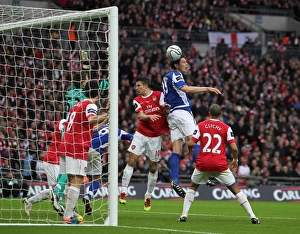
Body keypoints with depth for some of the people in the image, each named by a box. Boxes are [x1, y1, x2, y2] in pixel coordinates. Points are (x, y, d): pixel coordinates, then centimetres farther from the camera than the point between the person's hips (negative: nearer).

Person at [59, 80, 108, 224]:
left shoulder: (77, 105, 24)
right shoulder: (90, 105, -3)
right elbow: (90, 119, -25)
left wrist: (103, 123, 38)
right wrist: (107, 115, -16)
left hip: (66, 146, 9)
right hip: (78, 148, -9)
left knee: (71, 182, 12)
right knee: (77, 182, -10)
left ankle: (69, 217, 10)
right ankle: (67, 217, -16)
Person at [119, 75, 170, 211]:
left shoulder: (159, 95, 1)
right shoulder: (137, 100, 6)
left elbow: (165, 111, -5)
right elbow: (140, 115, -10)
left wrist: (166, 108, -29)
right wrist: (149, 116, -31)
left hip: (155, 137, -1)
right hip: (141, 134, 1)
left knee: (153, 167, 4)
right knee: (131, 161, -11)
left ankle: (148, 196, 17)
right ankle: (123, 192, -7)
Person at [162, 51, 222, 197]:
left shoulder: (166, 77, 25)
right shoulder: (175, 75, -5)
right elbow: (186, 89, -21)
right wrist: (207, 89, -22)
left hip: (172, 114, 9)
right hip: (181, 111, -9)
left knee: (177, 149, 0)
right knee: (194, 141, -17)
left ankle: (175, 180, -10)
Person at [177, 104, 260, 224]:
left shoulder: (200, 125, 4)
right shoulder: (226, 128, 2)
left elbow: (190, 143, -2)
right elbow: (234, 148, -5)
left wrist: (190, 151, 21)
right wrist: (235, 160, 14)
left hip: (202, 163, 1)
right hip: (220, 164, -1)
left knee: (192, 187, 23)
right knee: (236, 189, 7)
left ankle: (184, 215, 12)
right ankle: (252, 216, 1)